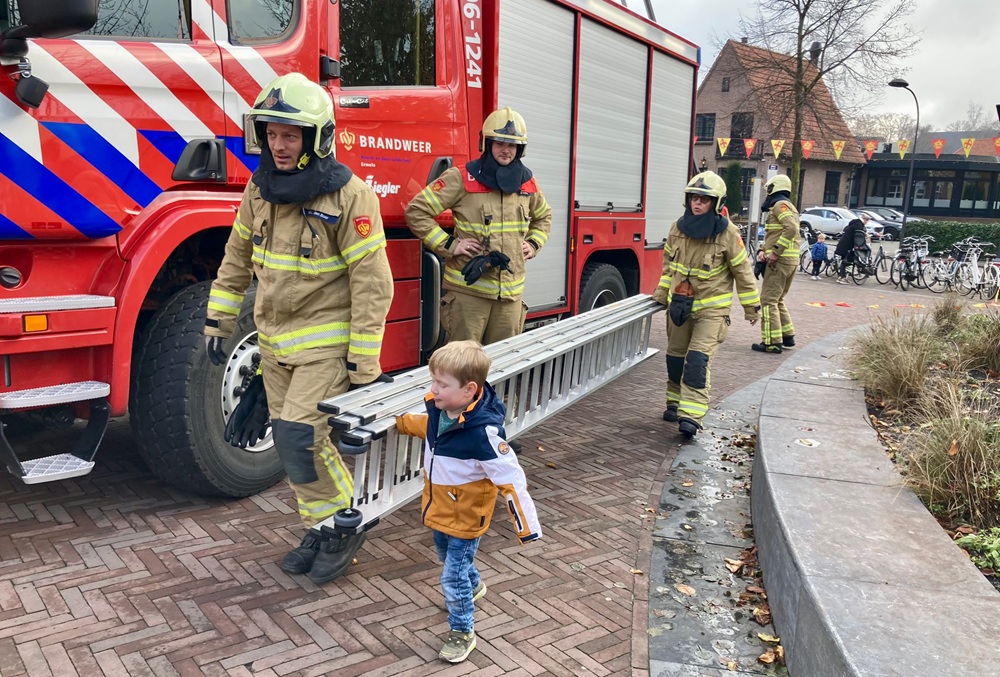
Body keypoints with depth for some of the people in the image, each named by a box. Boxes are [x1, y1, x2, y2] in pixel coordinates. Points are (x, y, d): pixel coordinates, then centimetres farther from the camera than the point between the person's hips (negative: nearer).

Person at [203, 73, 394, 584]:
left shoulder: (348, 196, -17)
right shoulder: (260, 190, 3)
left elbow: (372, 285, -17)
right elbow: (237, 259, 14)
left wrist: (363, 365, -17)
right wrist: (218, 322, 14)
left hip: (326, 341, -7)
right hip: (274, 340, 7)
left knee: (299, 437, -13)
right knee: (292, 440, 12)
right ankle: (320, 531, 29)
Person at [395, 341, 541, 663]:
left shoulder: (482, 431, -36)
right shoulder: (440, 411, -14)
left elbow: (510, 480, -30)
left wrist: (527, 526, -26)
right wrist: (400, 422, 26)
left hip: (465, 518, -8)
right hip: (439, 510, 8)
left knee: (452, 577, 1)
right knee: (448, 558, 31)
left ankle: (462, 633, 25)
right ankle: (473, 586, 61)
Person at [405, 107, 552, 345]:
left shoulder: (527, 182, 10)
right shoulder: (462, 178, -6)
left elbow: (543, 217, 31)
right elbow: (417, 211, -5)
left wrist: (534, 243, 13)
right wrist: (448, 245, -11)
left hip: (511, 291, 5)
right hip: (468, 289, -5)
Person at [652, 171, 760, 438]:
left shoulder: (727, 233, -14)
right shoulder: (677, 228, -2)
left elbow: (742, 271, -6)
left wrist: (752, 307, 0)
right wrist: (661, 295, 15)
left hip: (712, 308, -5)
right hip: (679, 304, 5)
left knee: (698, 359, -16)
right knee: (675, 356, 14)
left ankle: (691, 414, -16)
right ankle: (675, 403, 33)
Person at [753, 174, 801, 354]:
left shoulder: (779, 205, -9)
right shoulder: (789, 207, 22)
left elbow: (791, 228, -24)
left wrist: (775, 251, -24)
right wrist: (767, 250, 7)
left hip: (780, 260, -10)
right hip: (791, 260, 10)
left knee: (768, 300, -8)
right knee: (777, 300, 19)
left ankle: (772, 342, -9)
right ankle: (787, 336, 22)